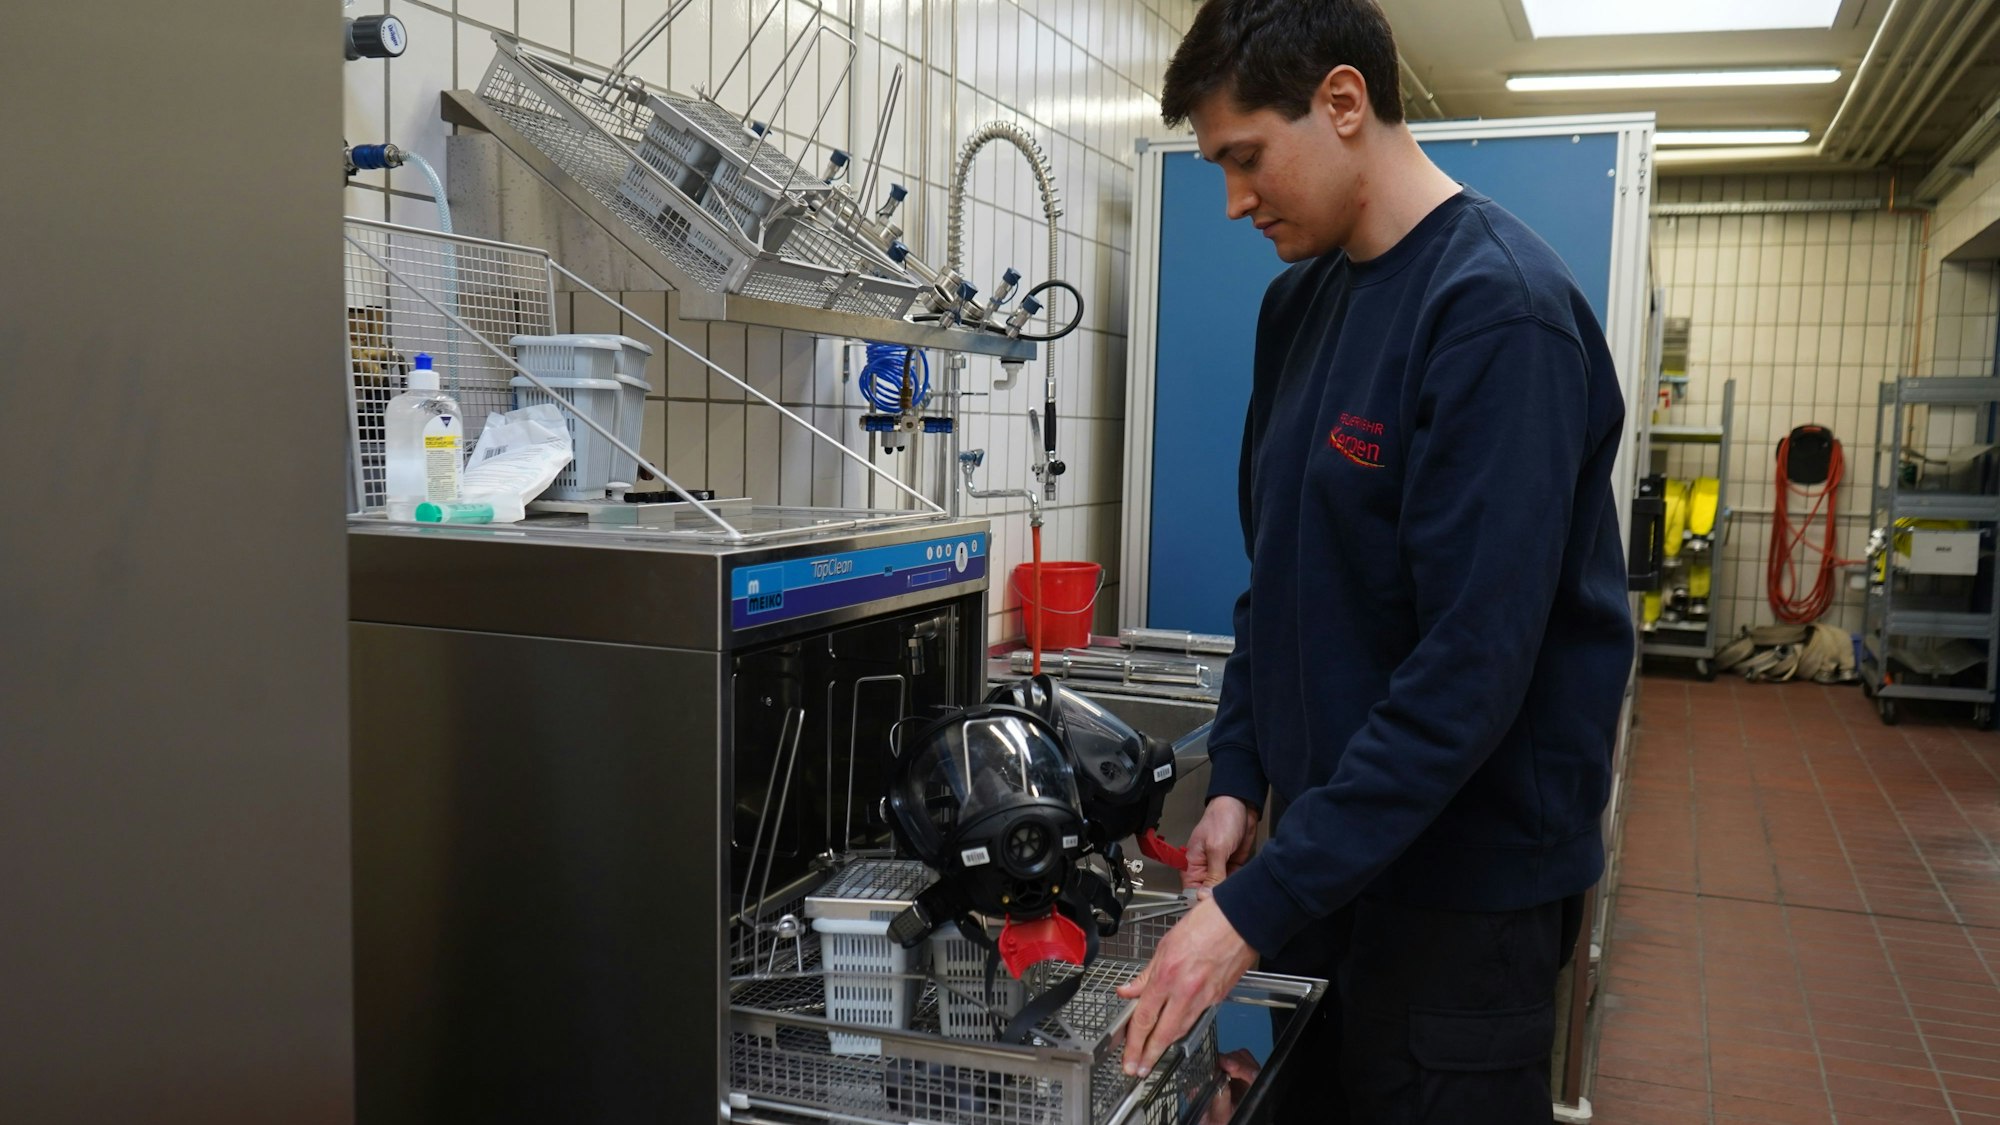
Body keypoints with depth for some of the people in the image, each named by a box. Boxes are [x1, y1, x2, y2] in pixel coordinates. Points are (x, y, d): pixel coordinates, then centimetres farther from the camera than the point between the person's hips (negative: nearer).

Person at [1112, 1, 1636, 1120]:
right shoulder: (1299, 302, 5)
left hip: (1465, 880, -7)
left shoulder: (1500, 310, -20)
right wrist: (1241, 776, 4)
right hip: (1325, 840, 7)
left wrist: (1257, 905, -25)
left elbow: (1472, 664, -25)